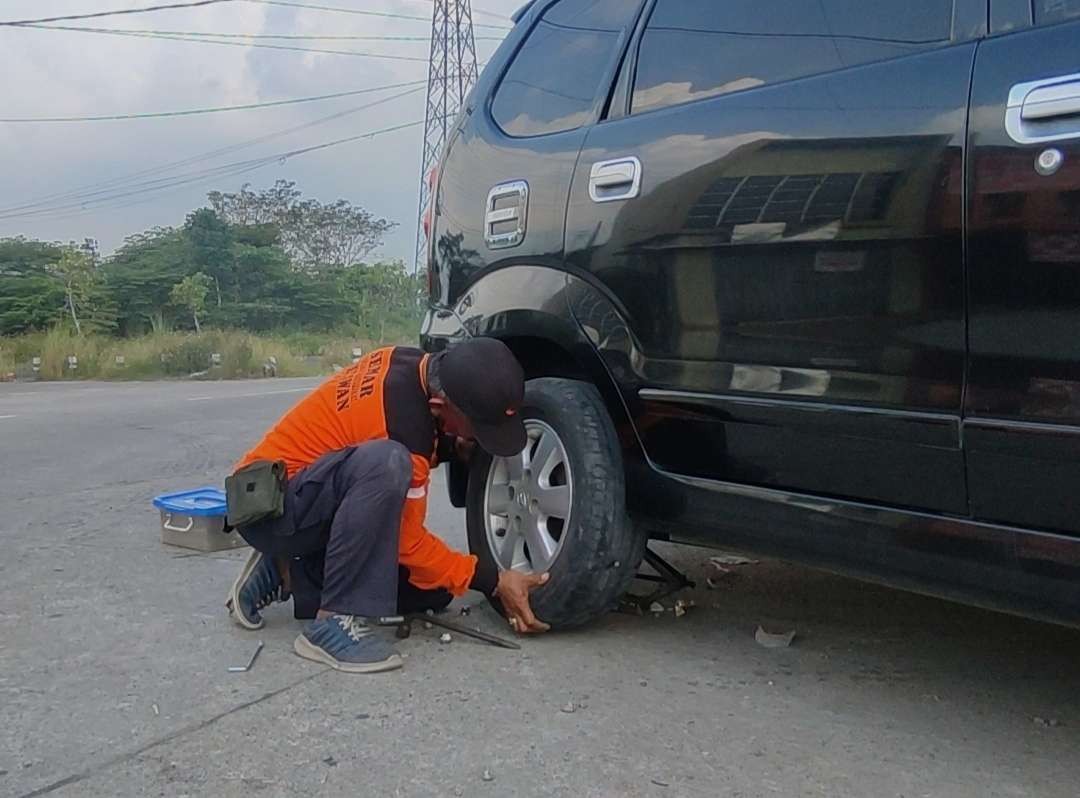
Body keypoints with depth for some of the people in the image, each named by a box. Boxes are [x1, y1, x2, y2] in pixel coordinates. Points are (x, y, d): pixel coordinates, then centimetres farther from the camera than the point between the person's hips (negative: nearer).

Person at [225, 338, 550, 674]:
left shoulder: (413, 364, -6)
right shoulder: (402, 421, -30)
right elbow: (408, 542, -21)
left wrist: (450, 446, -5)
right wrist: (493, 582, -16)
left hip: (321, 503, 9)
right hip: (268, 504, -9)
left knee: (434, 589, 0)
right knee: (387, 463, -38)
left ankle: (287, 573, 8)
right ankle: (334, 622, -27)